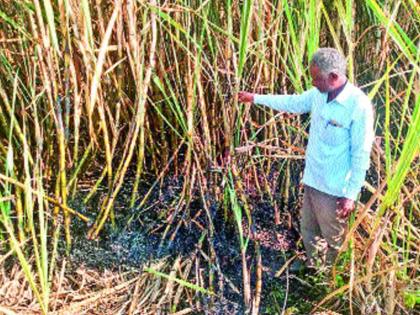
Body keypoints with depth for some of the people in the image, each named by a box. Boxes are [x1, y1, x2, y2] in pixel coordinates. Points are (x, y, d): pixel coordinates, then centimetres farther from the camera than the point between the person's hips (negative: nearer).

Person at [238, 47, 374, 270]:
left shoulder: (359, 105, -22)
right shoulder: (318, 94, -2)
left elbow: (361, 155, -18)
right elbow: (292, 103, 17)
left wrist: (351, 194, -16)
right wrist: (255, 98, 20)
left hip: (335, 189, -7)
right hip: (311, 181, 7)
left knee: (333, 240, 13)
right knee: (308, 231, 24)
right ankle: (313, 269, 48)